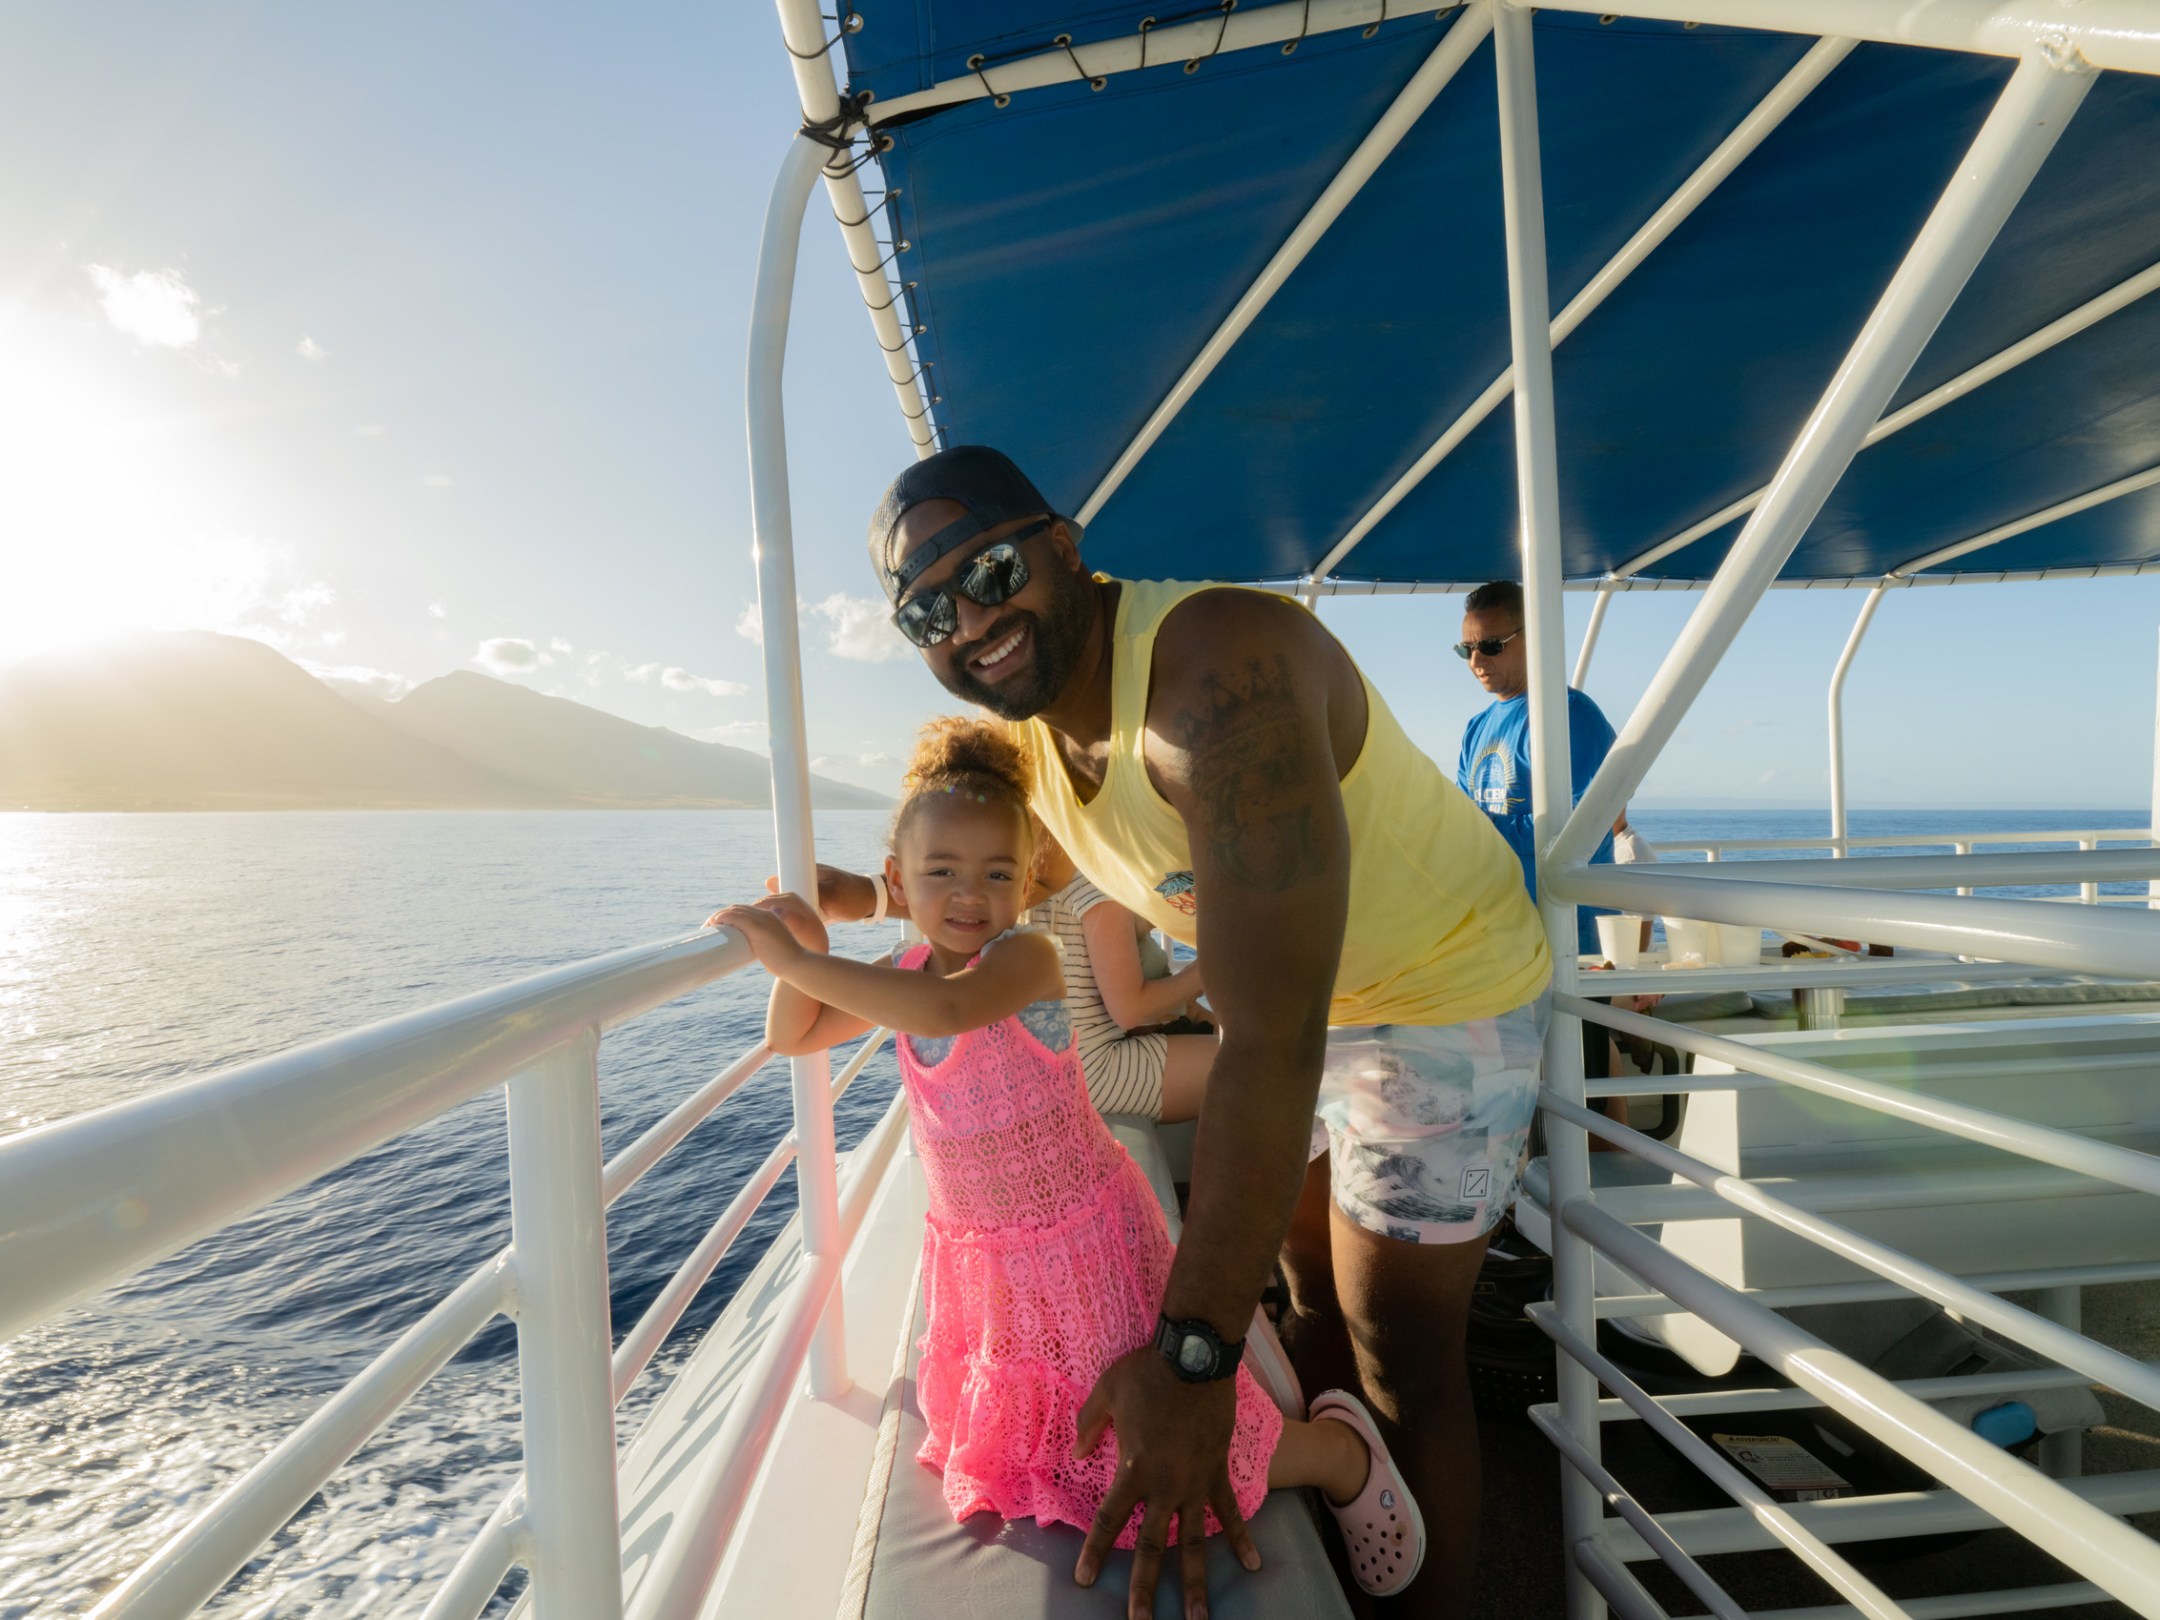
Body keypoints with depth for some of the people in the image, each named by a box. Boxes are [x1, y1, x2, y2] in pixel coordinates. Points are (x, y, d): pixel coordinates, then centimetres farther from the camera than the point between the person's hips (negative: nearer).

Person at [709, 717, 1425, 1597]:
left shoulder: (1025, 956, -25)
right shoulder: (905, 970, -3)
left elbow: (945, 1008, -46)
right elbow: (793, 1034, 5)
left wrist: (799, 959, -42)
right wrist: (802, 948, -13)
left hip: (1084, 1243, -7)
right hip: (979, 1253, 8)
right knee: (1009, 1430, 26)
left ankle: (1340, 1449, 23)